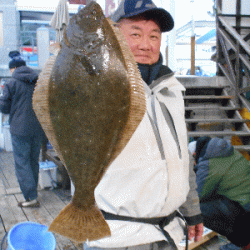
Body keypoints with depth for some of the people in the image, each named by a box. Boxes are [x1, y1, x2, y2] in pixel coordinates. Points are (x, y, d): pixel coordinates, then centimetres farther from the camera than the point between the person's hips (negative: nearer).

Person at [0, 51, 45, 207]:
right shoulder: (38, 81, 6)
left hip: (20, 130, -5)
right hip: (38, 128, 6)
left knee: (22, 163, 1)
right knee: (34, 161, 17)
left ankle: (31, 198, -2)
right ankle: (33, 192, 28)